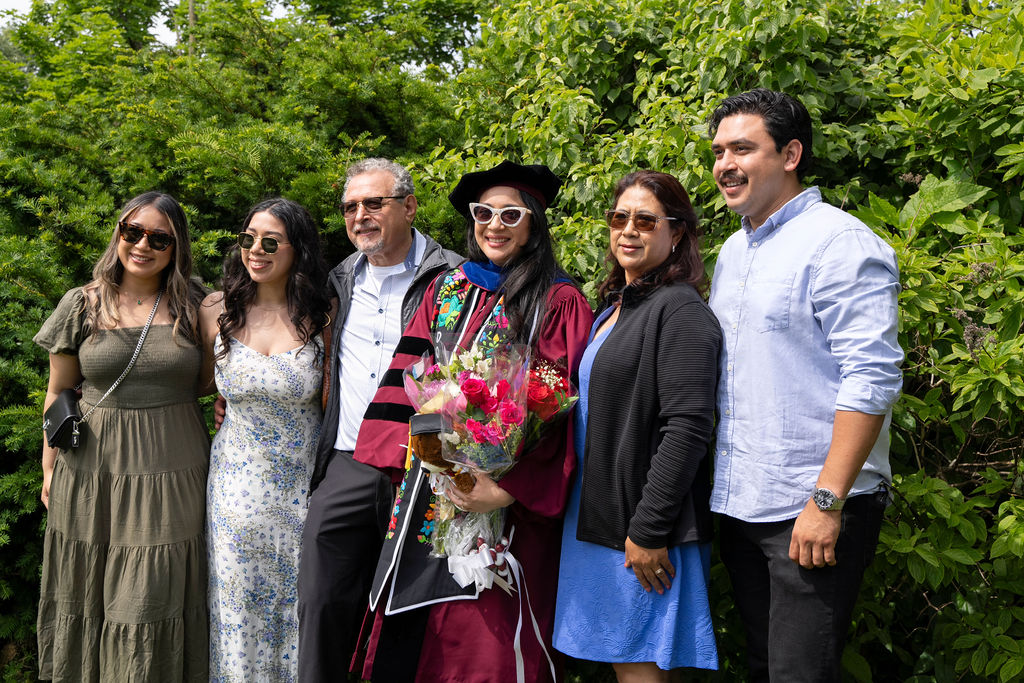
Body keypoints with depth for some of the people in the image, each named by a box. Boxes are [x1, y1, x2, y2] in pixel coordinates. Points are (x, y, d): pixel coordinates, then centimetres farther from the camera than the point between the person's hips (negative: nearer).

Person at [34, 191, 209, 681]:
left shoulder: (193, 306, 2)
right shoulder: (82, 305, 1)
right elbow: (58, 392, 7)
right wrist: (50, 467, 6)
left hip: (171, 471, 0)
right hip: (93, 469, 1)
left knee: (156, 599, 2)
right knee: (88, 594, 11)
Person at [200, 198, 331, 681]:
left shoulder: (321, 317, -8)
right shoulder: (217, 311, -4)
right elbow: (198, 382, 11)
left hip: (303, 483, -1)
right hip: (237, 483, 1)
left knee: (298, 604, 11)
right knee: (239, 608, 10)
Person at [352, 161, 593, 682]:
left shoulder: (559, 302, -3)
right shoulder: (445, 290, 12)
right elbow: (408, 377, 9)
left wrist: (509, 488, -19)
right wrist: (401, 456, -6)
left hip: (509, 501, -4)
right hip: (429, 488, 5)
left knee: (490, 639, -2)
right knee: (413, 639, 9)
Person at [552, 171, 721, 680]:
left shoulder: (679, 309, -12)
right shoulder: (613, 309, 16)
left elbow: (687, 428, -20)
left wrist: (648, 529, -21)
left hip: (644, 536, -8)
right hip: (596, 520, 8)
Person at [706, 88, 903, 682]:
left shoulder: (840, 243, -13)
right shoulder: (733, 251, 13)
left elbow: (871, 379, -19)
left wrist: (827, 501, -22)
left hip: (814, 511, -8)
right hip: (741, 504, 8)